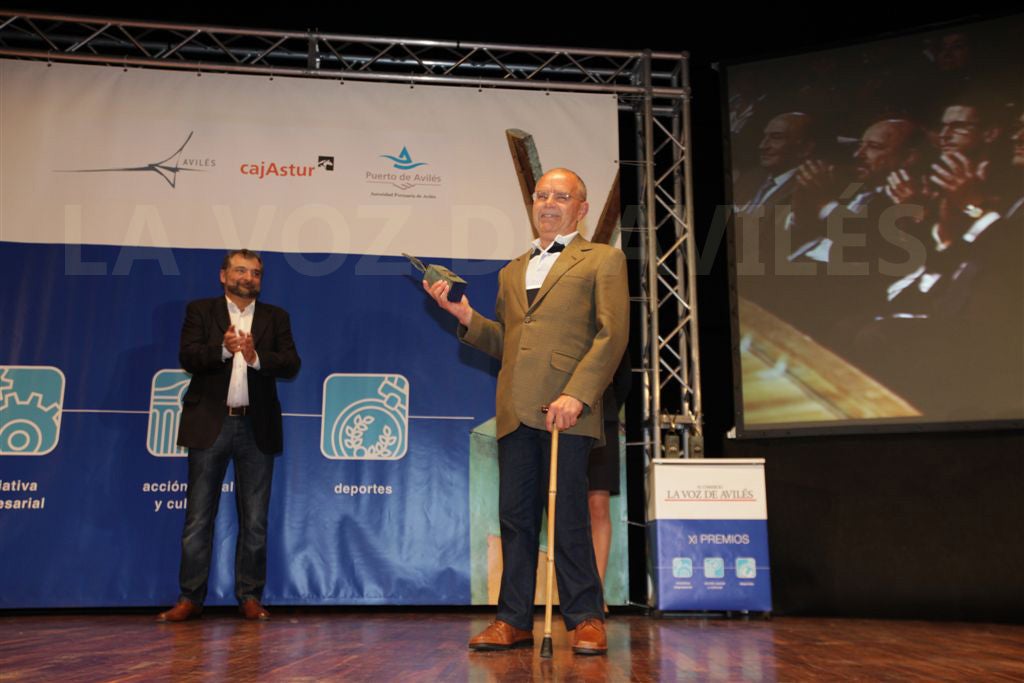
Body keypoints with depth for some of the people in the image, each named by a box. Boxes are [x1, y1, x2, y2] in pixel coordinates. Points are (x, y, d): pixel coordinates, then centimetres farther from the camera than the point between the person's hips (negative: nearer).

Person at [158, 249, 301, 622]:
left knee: (255, 520, 5)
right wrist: (223, 349, -25)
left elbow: (291, 363, -2)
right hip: (210, 425, -1)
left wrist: (256, 357, -19)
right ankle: (190, 598, 12)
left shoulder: (276, 317, 10)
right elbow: (188, 357, -7)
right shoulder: (200, 310, 7)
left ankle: (250, 596, 15)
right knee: (198, 517, 4)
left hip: (256, 428, 1)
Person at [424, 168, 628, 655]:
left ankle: (585, 619, 10)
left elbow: (612, 334, -4)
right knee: (516, 517, 7)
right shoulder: (511, 272, 25)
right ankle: (514, 619, 15)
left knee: (568, 516, -3)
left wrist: (577, 394, -16)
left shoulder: (603, 260, 8)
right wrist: (466, 316, 6)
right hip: (515, 411, 5)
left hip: (566, 408, -5)